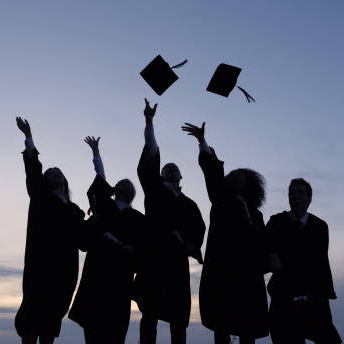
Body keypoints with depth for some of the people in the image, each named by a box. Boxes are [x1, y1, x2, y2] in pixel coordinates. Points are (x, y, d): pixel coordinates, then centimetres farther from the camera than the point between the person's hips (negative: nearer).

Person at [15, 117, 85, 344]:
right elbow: (33, 170, -1)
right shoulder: (41, 198, 10)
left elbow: (81, 237, 14)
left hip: (65, 265, 4)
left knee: (55, 310, 2)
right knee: (36, 306, -9)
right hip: (42, 262, -4)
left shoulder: (75, 210, 19)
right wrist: (29, 137, -4)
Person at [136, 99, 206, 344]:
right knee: (151, 314, -4)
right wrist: (149, 122, -9)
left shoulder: (190, 204, 19)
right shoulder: (154, 190, 11)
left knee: (179, 317, 2)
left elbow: (200, 229, 11)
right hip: (154, 259, -3)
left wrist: (192, 245, -11)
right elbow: (149, 162, -1)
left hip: (178, 262, 3)